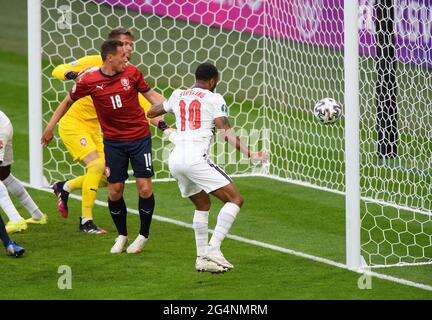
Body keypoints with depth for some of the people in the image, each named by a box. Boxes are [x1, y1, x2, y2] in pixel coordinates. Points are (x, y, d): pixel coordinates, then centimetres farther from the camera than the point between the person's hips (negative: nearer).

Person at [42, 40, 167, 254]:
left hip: (139, 137, 0)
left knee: (144, 188, -6)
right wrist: (50, 127, 9)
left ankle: (143, 235, 13)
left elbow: (151, 95, 6)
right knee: (114, 191, 1)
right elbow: (68, 101, 7)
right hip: (113, 141, 0)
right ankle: (121, 235, 23)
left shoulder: (131, 72, -6)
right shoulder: (89, 81, -9)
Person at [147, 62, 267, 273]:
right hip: (195, 158, -7)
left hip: (175, 159, 7)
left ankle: (202, 257, 17)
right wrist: (249, 154, -11)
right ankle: (214, 248, -18)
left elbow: (151, 112, 37)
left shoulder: (178, 95, 20)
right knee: (235, 199, -4)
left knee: (202, 205, 24)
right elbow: (226, 132, -8)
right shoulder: (214, 99, 4)